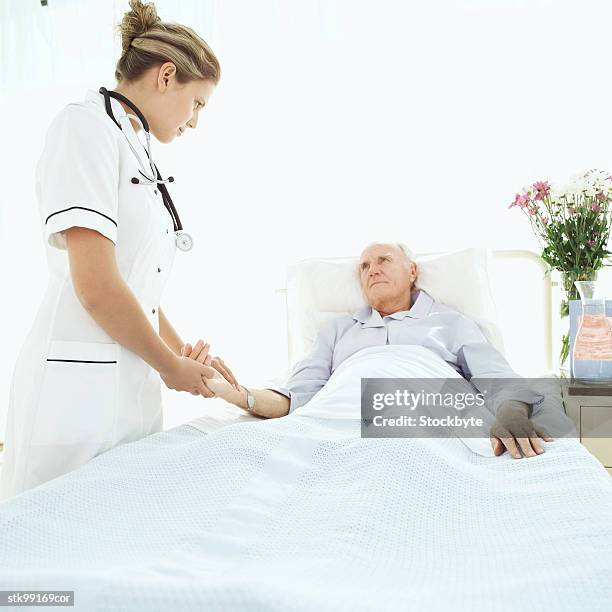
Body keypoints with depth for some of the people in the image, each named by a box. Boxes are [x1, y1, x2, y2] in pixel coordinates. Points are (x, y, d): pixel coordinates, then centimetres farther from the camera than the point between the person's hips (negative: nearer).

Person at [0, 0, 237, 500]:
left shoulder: (139, 157, 18)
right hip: (78, 386, -9)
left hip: (133, 385, 9)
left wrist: (186, 356, 17)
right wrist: (172, 366, -6)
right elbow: (96, 287, -18)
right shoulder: (86, 126, -9)